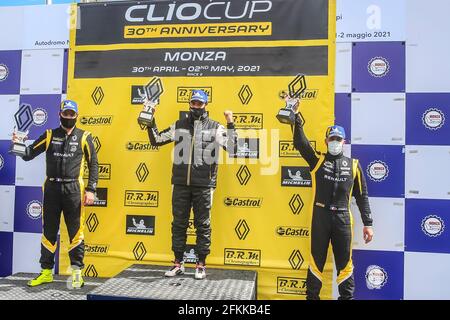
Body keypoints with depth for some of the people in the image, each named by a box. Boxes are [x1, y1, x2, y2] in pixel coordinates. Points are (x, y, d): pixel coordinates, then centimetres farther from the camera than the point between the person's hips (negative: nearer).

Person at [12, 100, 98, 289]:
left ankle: (77, 272, 11)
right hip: (51, 188, 3)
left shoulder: (84, 137, 4)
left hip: (73, 189, -2)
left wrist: (91, 190, -4)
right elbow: (29, 154, 8)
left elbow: (93, 164, 4)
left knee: (76, 232, 0)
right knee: (48, 232, 10)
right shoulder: (49, 135, 10)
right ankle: (46, 272, 23)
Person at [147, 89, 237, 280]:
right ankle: (178, 263, 24)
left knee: (203, 225, 6)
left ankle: (201, 265, 19)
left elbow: (232, 147, -6)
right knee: (178, 223, 10)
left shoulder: (215, 127, 2)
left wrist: (231, 124, -12)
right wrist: (151, 122, 7)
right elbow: (156, 140, 17)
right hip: (180, 183, 3)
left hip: (204, 185, -2)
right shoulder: (179, 126, 11)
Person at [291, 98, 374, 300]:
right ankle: (312, 296, 23)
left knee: (344, 262, 8)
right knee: (316, 260, 9)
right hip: (320, 216, 0)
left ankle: (347, 296, 24)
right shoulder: (318, 160, 6)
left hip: (343, 218, 1)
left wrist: (367, 224, 6)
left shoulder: (353, 165, 9)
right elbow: (300, 143, -7)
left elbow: (362, 196, 10)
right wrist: (296, 117, -13)